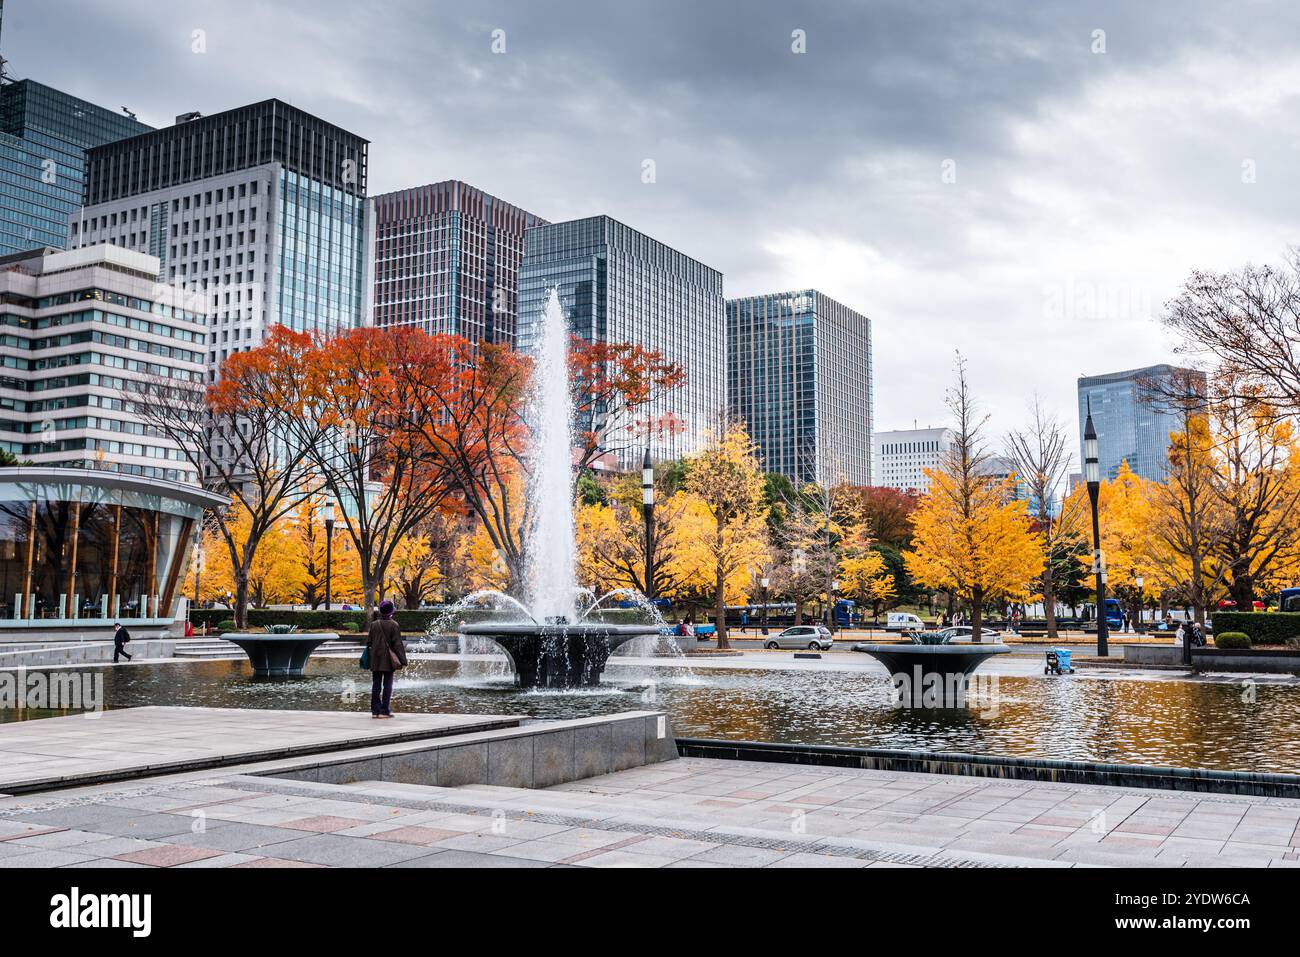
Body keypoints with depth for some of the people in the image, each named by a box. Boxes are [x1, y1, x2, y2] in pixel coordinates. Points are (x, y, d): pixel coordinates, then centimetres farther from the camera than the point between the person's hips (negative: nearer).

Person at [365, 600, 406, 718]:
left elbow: (368, 642, 5)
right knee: (387, 685, 2)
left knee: (376, 685, 9)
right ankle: (384, 711, 0)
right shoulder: (394, 625, -9)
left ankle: (375, 710, 11)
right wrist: (403, 660, -7)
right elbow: (398, 644, -10)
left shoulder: (374, 624, 1)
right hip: (389, 660, -3)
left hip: (376, 660, 3)